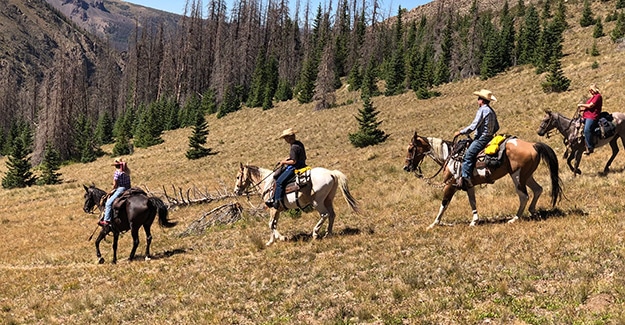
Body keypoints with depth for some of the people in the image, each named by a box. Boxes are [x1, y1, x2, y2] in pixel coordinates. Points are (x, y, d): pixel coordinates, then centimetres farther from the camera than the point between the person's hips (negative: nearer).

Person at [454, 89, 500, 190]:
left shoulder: (482, 110, -10)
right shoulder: (492, 111, 17)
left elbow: (473, 127, -15)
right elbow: (496, 127, 23)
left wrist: (460, 132, -6)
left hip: (481, 139, -10)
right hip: (488, 138, 10)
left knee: (468, 155, -19)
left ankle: (466, 179, -33)